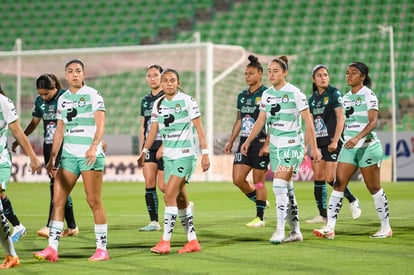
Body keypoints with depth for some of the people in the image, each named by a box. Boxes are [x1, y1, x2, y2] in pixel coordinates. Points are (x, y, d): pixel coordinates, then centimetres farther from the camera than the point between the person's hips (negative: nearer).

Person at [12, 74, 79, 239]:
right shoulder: (39, 101, 7)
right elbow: (34, 123, 21)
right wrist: (19, 140, 18)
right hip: (48, 147, 6)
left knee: (57, 185, -14)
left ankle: (50, 226, -18)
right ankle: (72, 227, 16)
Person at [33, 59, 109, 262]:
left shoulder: (93, 95, -4)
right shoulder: (63, 99, 13)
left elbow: (100, 125, -14)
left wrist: (94, 146, -30)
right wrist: (52, 158, 14)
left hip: (90, 154, -6)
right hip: (68, 154, 6)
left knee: (94, 201, -4)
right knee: (58, 199, -2)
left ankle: (102, 249, 4)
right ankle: (52, 249, -1)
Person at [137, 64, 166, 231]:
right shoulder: (145, 100, 15)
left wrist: (164, 146, -16)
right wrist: (141, 150, 12)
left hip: (165, 146, -6)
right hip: (149, 147, 6)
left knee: (163, 186, -8)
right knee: (149, 183, -2)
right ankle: (153, 222, 0)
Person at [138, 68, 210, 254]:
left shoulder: (187, 101, -8)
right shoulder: (158, 104, 9)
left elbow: (199, 128, -8)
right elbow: (153, 130, 16)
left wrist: (205, 153, -12)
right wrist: (144, 151, 10)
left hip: (185, 155, -7)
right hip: (168, 155, 7)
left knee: (170, 196, -15)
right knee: (180, 199, 9)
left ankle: (165, 241, -13)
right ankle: (192, 241, 16)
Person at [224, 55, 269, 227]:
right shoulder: (242, 95, 13)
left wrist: (267, 144, -19)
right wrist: (230, 142, 18)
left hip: (260, 143, -7)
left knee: (259, 181, -1)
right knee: (237, 179, 1)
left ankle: (260, 217, 8)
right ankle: (259, 201, 23)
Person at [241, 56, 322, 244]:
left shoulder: (295, 93, -10)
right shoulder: (266, 94, 8)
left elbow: (308, 121, -9)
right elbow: (261, 120, 17)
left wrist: (313, 147, -11)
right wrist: (248, 141, 9)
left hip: (292, 145, -7)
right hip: (275, 146, 7)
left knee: (279, 186, -17)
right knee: (287, 190, 10)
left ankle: (280, 231, -14)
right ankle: (295, 231, 17)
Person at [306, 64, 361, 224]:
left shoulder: (334, 94, -6)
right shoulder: (313, 98, 13)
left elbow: (340, 118, -12)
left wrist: (335, 140, -18)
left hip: (332, 142, -7)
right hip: (318, 142, 7)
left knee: (330, 178, -11)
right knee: (318, 178, 1)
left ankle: (353, 201, 12)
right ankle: (323, 215, 5)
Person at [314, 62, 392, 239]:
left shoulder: (368, 95, -8)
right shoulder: (346, 98, 13)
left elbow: (373, 121, -18)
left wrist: (358, 138, -31)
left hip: (367, 146, -6)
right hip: (349, 147, 6)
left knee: (374, 188, 1)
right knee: (339, 184, -6)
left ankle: (386, 227, 13)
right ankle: (330, 228, -10)